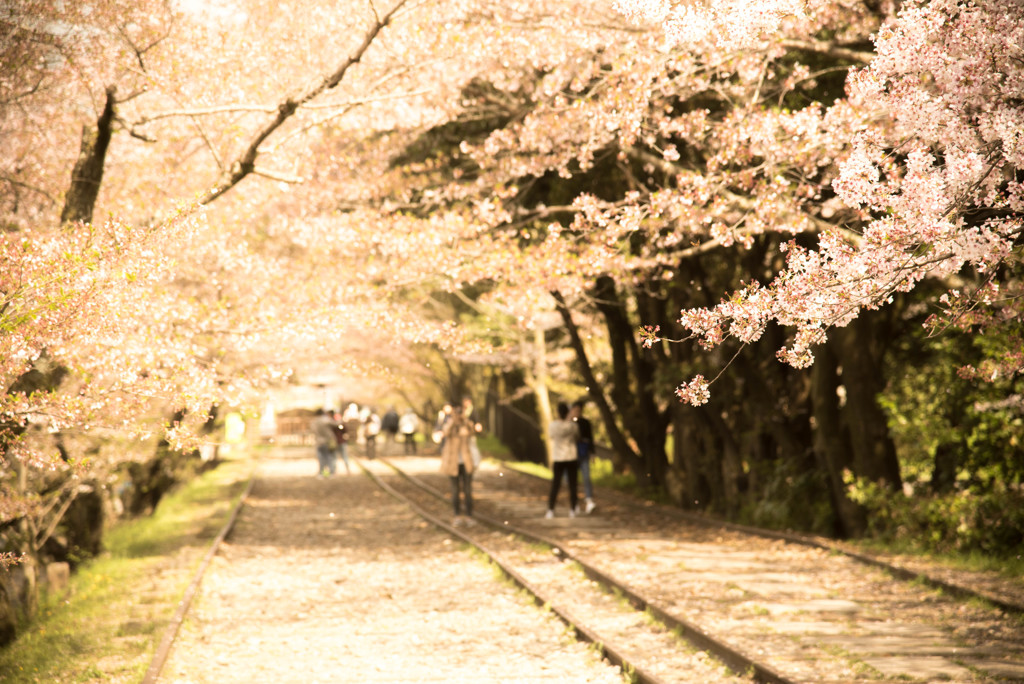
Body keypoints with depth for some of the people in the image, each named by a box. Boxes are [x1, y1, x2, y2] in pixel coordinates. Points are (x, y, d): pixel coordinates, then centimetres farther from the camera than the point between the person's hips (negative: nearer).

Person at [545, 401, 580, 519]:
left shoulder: (553, 425, -11)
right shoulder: (573, 426, -9)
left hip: (557, 460, 0)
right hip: (571, 459, 0)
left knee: (555, 485, 4)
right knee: (572, 486, 7)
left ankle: (550, 511, 1)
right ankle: (572, 511, 7)